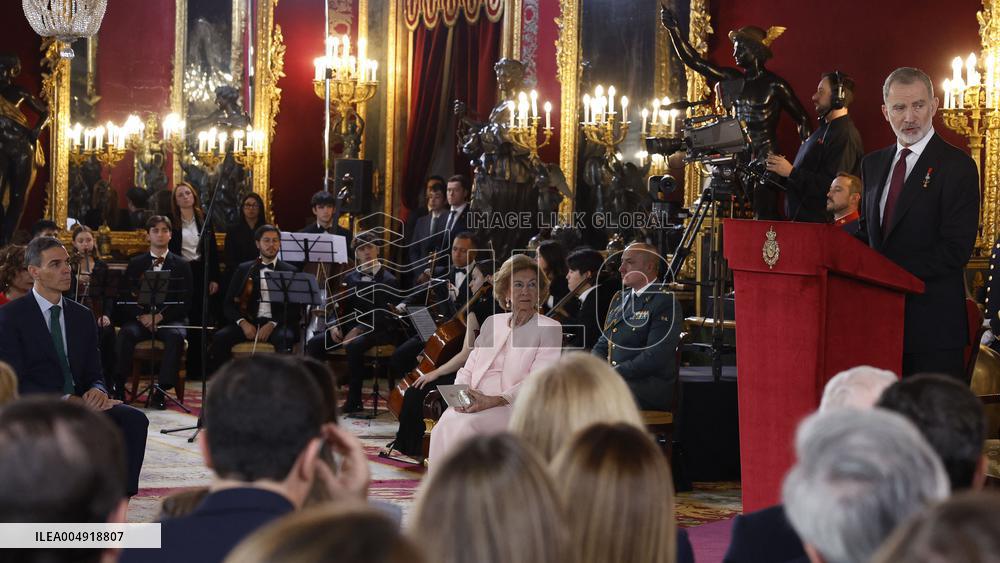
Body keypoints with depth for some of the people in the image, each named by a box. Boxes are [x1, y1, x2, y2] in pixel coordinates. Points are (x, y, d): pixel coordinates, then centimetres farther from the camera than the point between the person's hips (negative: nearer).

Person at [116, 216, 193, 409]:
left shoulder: (181, 265, 10)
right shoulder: (135, 264, 14)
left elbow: (185, 302, 2)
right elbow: (125, 296, 7)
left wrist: (160, 316, -13)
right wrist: (140, 316, -13)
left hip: (169, 319, -1)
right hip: (140, 317, 1)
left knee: (175, 336, -34)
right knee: (126, 333, -31)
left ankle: (161, 390, -32)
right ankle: (119, 384, -29)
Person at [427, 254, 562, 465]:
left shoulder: (549, 329, 5)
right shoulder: (492, 323, 22)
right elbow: (468, 369, 21)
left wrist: (495, 400, -20)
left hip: (513, 406, -4)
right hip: (473, 403, 4)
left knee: (464, 427, -33)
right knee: (442, 429, -28)